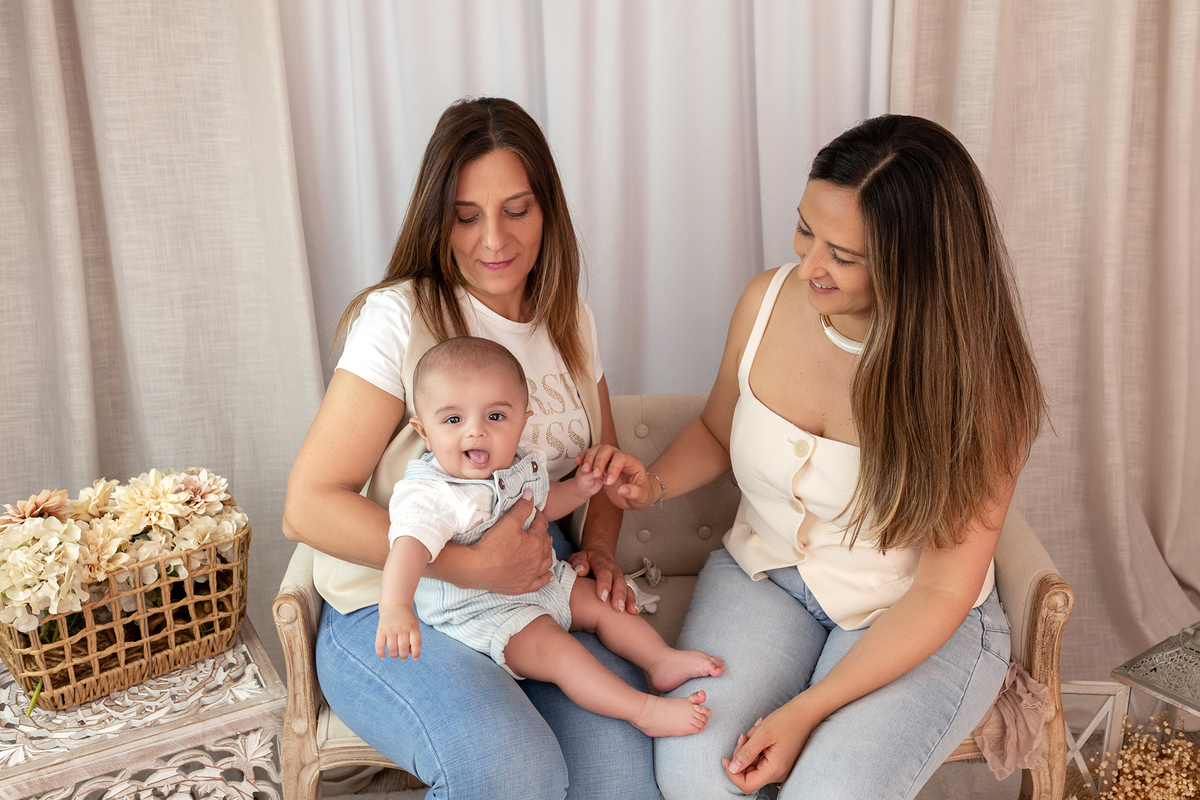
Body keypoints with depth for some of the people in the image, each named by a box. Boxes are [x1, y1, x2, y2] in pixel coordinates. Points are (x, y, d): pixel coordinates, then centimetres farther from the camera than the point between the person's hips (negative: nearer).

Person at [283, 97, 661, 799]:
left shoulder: (568, 319, 8)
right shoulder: (400, 320, -12)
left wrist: (598, 550, 0)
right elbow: (308, 507, -15)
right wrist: (473, 565, -22)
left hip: (535, 586, 5)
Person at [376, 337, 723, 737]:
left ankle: (662, 660, 14)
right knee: (554, 649, -24)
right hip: (481, 610, -9)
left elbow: (540, 504, 20)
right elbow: (410, 544, -46)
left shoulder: (515, 465, -1)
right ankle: (645, 711, -25)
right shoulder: (428, 494, -28)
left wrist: (579, 488, 2)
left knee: (604, 603, 6)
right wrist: (395, 609, -63)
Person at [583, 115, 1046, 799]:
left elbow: (942, 592, -16)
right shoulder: (769, 300, -9)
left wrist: (807, 710, -22)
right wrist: (655, 481, -12)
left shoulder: (976, 382, -19)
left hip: (912, 621, -2)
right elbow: (717, 432, 11)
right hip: (763, 572, 3)